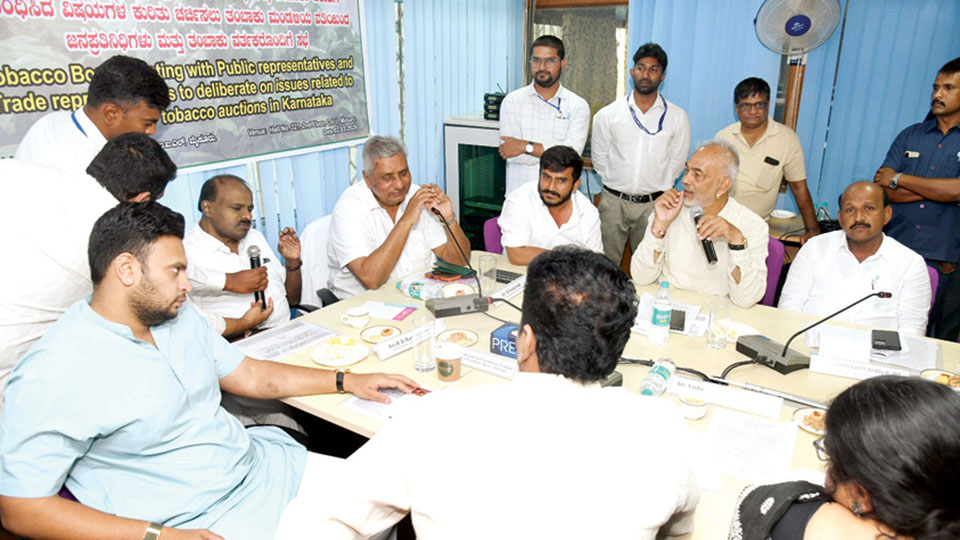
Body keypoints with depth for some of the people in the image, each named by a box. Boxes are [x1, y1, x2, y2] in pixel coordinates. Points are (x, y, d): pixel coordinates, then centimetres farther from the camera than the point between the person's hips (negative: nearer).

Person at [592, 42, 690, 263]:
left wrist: (656, 187, 10)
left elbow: (676, 162, 10)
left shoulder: (677, 117, 1)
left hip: (653, 205, 0)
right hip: (613, 201, 0)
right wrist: (616, 183, 11)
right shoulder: (607, 114, 2)